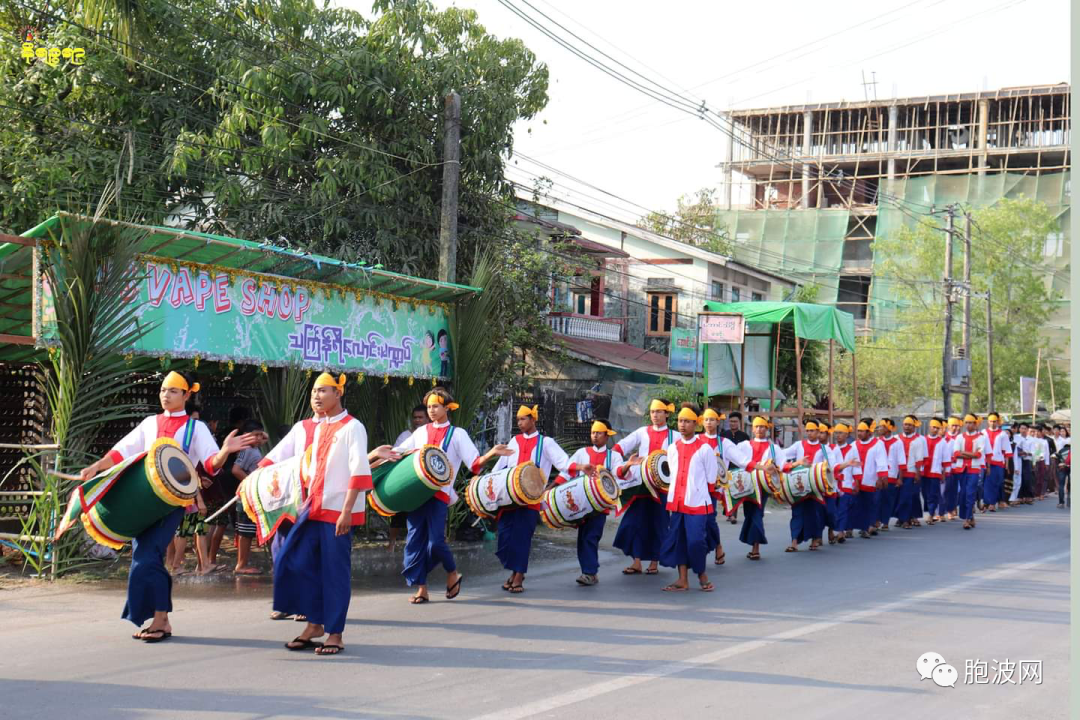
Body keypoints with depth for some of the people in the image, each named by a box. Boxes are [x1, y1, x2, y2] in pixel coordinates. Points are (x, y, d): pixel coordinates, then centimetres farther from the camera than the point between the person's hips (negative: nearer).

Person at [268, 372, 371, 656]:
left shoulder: (352, 427, -8)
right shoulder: (318, 429, 15)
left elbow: (359, 473, -15)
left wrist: (347, 511, -20)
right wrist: (308, 503, 16)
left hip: (337, 512, -8)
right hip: (314, 509, 8)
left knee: (335, 572, -2)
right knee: (294, 563, 4)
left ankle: (335, 634, 7)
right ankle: (314, 624, 14)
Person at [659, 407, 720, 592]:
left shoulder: (705, 448, -5)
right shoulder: (672, 448, 9)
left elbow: (711, 479, 0)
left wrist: (697, 492, 5)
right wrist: (680, 493, 11)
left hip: (697, 503, -5)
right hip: (677, 502, 5)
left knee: (695, 540, -9)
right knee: (677, 540, 4)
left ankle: (702, 575, 13)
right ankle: (683, 580, 11)